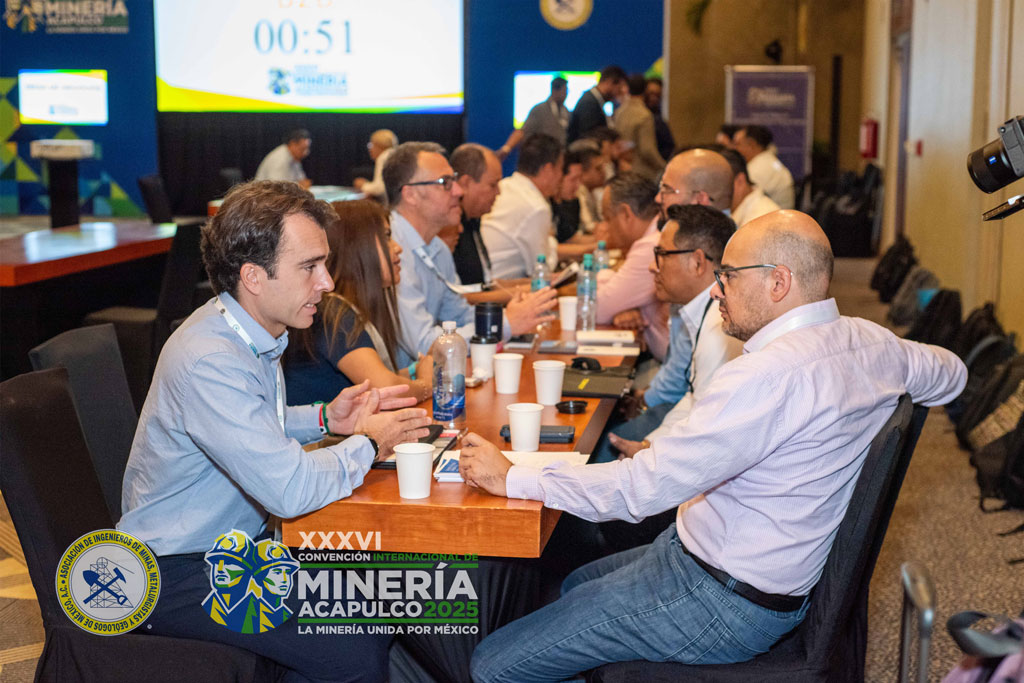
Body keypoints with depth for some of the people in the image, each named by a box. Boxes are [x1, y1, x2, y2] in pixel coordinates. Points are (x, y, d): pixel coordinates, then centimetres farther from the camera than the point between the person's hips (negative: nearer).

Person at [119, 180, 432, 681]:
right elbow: (290, 489, -32)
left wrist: (325, 419, 5)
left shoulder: (253, 332, 5)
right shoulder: (207, 362, -28)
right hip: (177, 572, -9)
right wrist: (367, 444, -14)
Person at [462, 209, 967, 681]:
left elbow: (645, 486, -30)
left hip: (722, 603, -11)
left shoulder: (769, 375, -29)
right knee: (575, 585, 30)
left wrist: (512, 478, -22)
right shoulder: (869, 341, -1)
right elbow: (951, 374, 21)